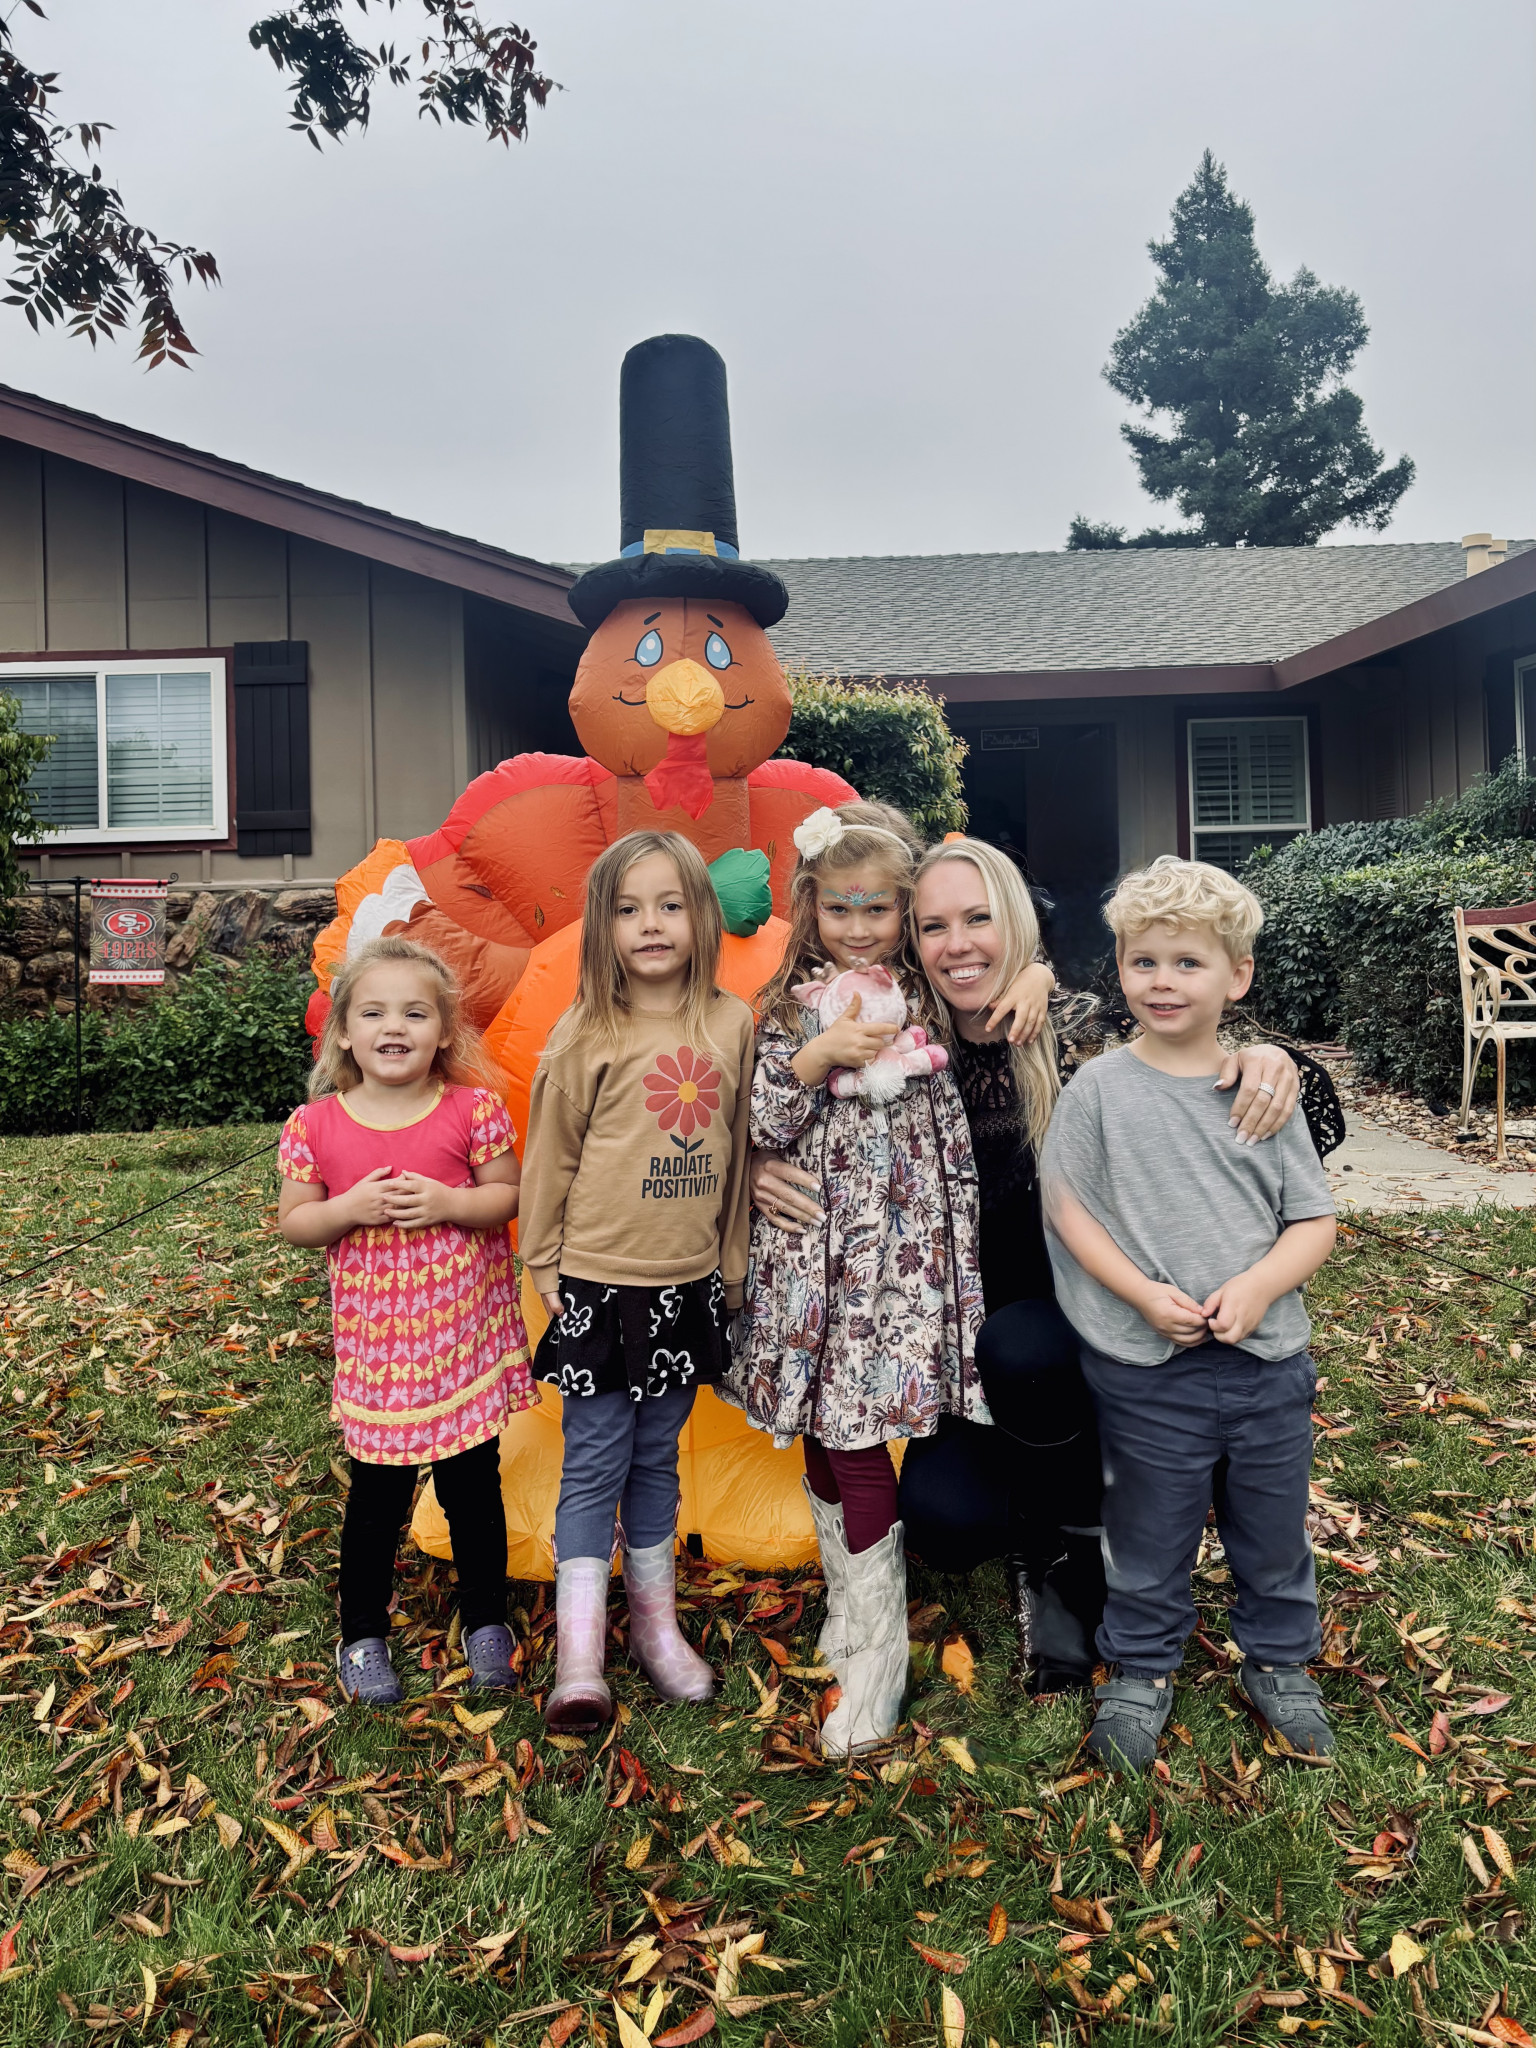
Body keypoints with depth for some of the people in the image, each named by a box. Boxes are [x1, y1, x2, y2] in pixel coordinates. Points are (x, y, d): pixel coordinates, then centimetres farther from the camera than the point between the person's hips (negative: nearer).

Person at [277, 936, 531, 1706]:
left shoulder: (473, 1110, -7)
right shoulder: (316, 1125, -4)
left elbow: (511, 1197, -3)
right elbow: (293, 1222, 1)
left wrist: (447, 1202, -20)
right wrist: (351, 1207, -18)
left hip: (465, 1331, 0)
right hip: (375, 1337, 0)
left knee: (473, 1488, 14)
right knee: (377, 1496, 12)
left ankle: (485, 1620, 35)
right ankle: (362, 1635, 34)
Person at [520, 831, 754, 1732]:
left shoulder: (732, 1024, -1)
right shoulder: (587, 1034, -9)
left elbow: (738, 1151, 7)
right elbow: (551, 1157, -2)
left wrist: (733, 1265, 10)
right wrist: (544, 1266, 2)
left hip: (689, 1287, 3)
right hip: (600, 1284, -3)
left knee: (658, 1459, 17)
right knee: (595, 1465, 5)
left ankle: (658, 1627, 34)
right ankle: (579, 1657, 18)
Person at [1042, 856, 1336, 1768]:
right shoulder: (1100, 1087, -7)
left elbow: (1315, 1220, 1)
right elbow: (1068, 1210, -7)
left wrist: (1256, 1286, -16)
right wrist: (1145, 1295, -17)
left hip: (1269, 1357, 3)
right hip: (1147, 1363, -2)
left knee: (1276, 1529, 20)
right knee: (1150, 1533, 14)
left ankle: (1281, 1661, 44)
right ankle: (1141, 1672, 37)